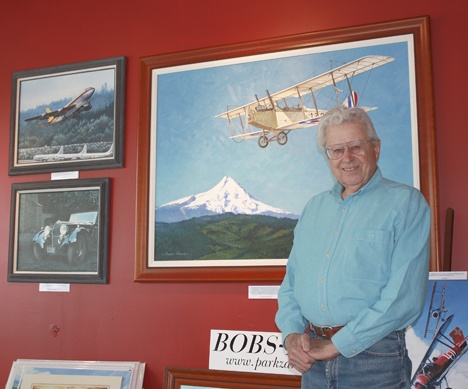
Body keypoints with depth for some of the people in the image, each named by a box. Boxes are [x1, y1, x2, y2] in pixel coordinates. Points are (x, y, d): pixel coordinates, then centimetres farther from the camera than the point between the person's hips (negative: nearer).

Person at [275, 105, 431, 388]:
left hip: (374, 354, -5)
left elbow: (405, 297, -16)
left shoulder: (407, 203, -7)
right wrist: (291, 334, -4)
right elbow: (291, 280, 14)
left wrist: (337, 345, -15)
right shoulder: (314, 207, 12)